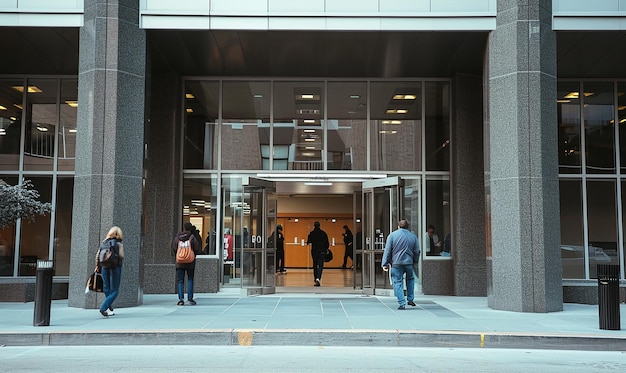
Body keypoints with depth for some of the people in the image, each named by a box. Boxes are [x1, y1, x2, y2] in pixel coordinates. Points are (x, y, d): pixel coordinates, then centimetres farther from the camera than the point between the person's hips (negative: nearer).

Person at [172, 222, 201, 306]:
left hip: (179, 263, 1)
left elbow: (173, 250, 3)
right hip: (190, 263, -1)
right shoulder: (192, 238, -6)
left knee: (180, 281, 6)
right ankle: (190, 298, 5)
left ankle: (181, 299, -3)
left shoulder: (177, 238, 0)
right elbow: (198, 250, -5)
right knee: (190, 280, 10)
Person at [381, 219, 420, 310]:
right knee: (410, 279, 24)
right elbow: (417, 251, 12)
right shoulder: (413, 236, 8)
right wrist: (415, 262, 26)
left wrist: (385, 264, -1)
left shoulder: (392, 235, 1)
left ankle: (402, 303, -3)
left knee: (397, 282, 2)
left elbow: (387, 251, -3)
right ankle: (410, 299, 22)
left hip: (396, 263, -3)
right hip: (409, 262, 3)